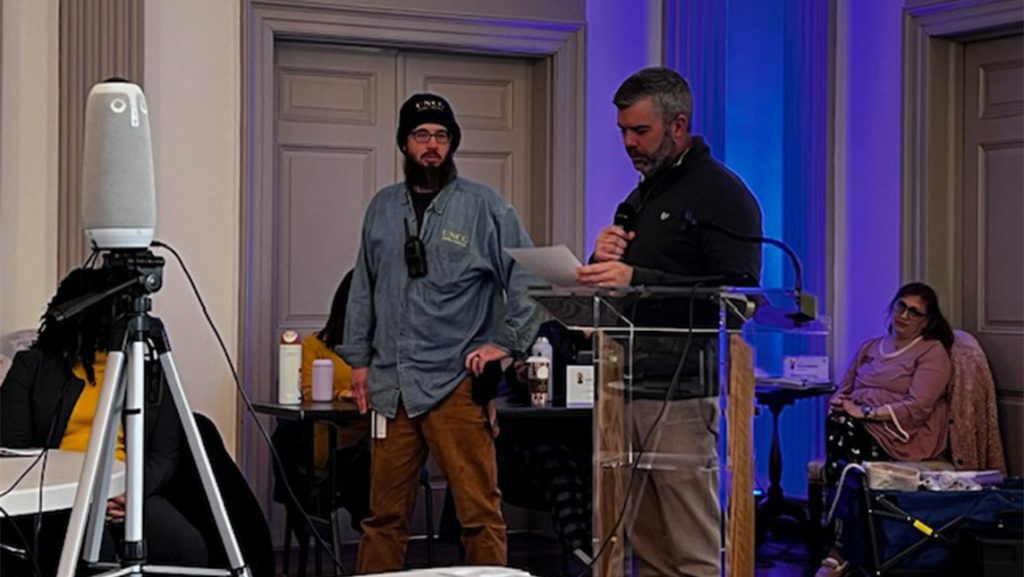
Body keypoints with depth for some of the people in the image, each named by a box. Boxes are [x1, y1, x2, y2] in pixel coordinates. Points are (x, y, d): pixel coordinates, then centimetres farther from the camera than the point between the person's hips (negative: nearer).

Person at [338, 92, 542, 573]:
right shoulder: (383, 207, 14)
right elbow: (364, 288, 19)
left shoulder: (486, 207, 0)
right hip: (390, 384, 4)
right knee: (384, 513, 9)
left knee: (479, 511, -5)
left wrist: (506, 343, -5)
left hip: (456, 384, -4)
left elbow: (528, 280, 0)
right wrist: (358, 358, 15)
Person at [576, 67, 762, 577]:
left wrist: (635, 279, -19)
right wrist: (601, 261, 4)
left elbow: (736, 293, -16)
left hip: (681, 395, -8)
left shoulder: (721, 194, -4)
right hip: (629, 390, 8)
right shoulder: (640, 197, 22)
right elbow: (607, 290, 27)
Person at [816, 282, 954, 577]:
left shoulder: (933, 353, 6)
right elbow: (842, 392, 22)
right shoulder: (870, 347, 25)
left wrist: (866, 413, -15)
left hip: (903, 435, -5)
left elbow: (917, 407, -8)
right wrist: (839, 404, -3)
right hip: (859, 428, 5)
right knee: (836, 420, -32)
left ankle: (840, 551, -32)